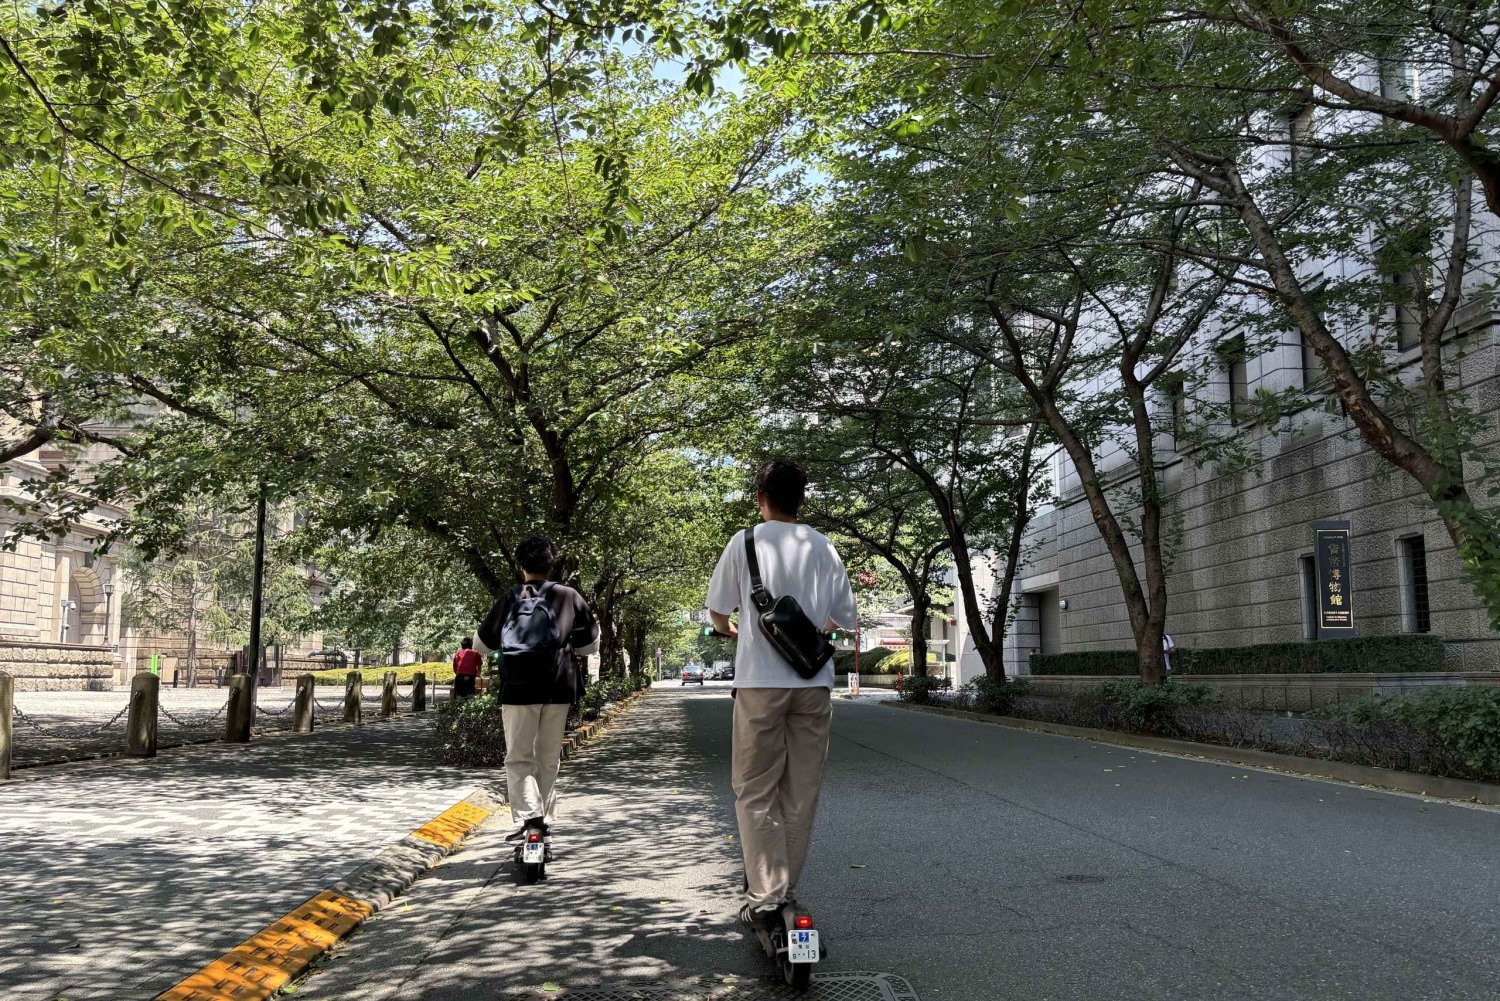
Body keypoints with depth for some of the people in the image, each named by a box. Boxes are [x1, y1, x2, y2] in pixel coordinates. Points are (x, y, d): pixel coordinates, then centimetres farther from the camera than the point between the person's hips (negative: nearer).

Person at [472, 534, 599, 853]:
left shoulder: (510, 599, 2)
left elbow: (481, 644, 12)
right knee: (549, 759, 14)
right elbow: (591, 644, 12)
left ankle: (530, 818, -17)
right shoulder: (569, 597, 4)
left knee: (519, 758, 4)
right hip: (558, 688, 1)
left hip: (518, 688, -1)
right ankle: (545, 826, 18)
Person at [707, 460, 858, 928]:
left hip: (760, 682, -3)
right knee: (801, 795, 11)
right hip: (815, 683, 3)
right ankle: (785, 890, 17)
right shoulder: (824, 548, 6)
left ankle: (765, 895, -3)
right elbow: (845, 619, 11)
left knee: (756, 792, 4)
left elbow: (718, 613, 6)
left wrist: (733, 631, 28)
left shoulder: (745, 542, -2)